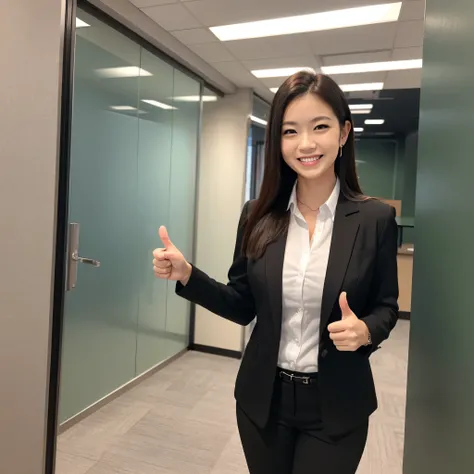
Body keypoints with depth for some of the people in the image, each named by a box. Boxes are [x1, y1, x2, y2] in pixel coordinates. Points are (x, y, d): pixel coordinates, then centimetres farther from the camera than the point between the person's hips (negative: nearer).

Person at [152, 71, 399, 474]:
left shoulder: (376, 218, -10)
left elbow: (386, 306, -1)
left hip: (335, 407, -2)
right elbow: (243, 306, 0)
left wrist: (366, 331, -22)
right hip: (263, 399, 3)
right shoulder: (259, 216, -5)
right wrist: (187, 274, -13)